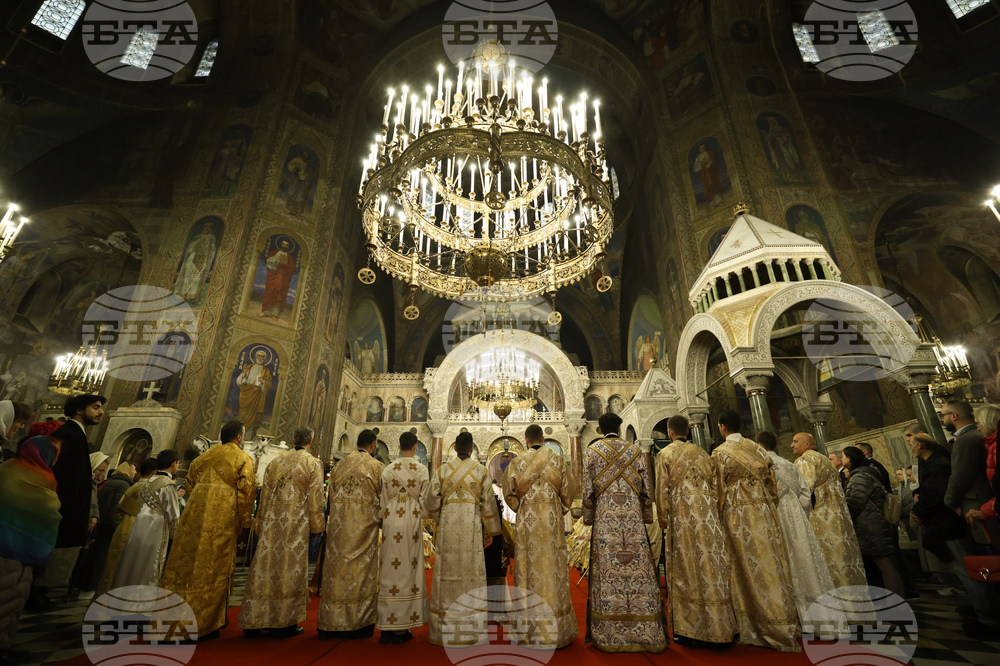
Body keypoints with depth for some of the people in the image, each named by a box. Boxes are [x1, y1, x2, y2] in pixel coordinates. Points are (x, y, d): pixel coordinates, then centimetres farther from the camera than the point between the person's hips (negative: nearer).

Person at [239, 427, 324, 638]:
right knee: (291, 569, 4)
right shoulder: (313, 464, -4)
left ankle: (253, 622, 20)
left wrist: (261, 524, 19)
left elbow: (264, 495, 12)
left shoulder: (275, 462, 9)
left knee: (265, 566, 11)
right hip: (296, 523, -4)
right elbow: (315, 498, -7)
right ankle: (283, 623, 12)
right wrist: (316, 526, 2)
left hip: (272, 522, 5)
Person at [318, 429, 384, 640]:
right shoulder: (377, 467, -7)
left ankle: (330, 624, 20)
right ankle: (358, 624, 12)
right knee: (362, 573, 5)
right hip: (364, 526, -4)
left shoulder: (339, 465, 6)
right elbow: (383, 499, -5)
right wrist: (380, 520, 11)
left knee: (336, 570, 12)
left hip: (339, 527, 4)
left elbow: (331, 496, 10)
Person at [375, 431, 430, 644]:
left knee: (390, 569, 9)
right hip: (412, 520, -2)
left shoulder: (388, 469, 2)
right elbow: (425, 499, -1)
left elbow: (383, 499, 6)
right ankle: (401, 628, 11)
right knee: (409, 568, 5)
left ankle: (386, 626, 15)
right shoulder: (422, 470, -4)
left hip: (391, 518, 2)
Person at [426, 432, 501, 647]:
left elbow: (433, 502, 3)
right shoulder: (481, 471, 0)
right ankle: (472, 630, 12)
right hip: (472, 527, -1)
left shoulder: (441, 470, 2)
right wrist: (490, 531, 9)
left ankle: (446, 630, 17)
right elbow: (489, 502, 1)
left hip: (447, 527, 1)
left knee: (448, 572, 9)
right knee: (472, 573, 6)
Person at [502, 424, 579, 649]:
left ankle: (529, 628, 15)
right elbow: (569, 489, 1)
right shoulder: (558, 460, 0)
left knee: (529, 567, 6)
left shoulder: (517, 462, -2)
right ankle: (556, 629, 14)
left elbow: (509, 492, -1)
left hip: (527, 522, 0)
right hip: (552, 521, 0)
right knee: (553, 567, 7)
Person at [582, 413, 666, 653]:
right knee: (639, 570, 6)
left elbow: (587, 489, 1)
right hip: (633, 519, 1)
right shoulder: (635, 450, 6)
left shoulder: (592, 451, 3)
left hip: (605, 518, -1)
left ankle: (609, 635, 9)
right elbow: (647, 488, 6)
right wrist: (646, 517, 14)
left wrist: (588, 517, 10)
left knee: (608, 572, 3)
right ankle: (646, 634, 13)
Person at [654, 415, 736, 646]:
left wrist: (662, 519, 2)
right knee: (711, 566, 8)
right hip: (707, 517, 4)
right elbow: (716, 484, 11)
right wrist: (714, 513, 17)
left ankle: (689, 629, 7)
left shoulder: (665, 455, -2)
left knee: (686, 570, 2)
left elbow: (662, 490, -6)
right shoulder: (702, 453, 11)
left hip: (681, 517, -4)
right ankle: (718, 625, 16)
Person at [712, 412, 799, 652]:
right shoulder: (757, 448, 7)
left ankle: (756, 631, 11)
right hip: (765, 512, 5)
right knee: (772, 565, 11)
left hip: (738, 515, -5)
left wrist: (719, 516, 0)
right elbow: (772, 482, 9)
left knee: (750, 571, 2)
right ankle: (784, 625, 19)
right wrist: (771, 508, 17)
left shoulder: (719, 453, -8)